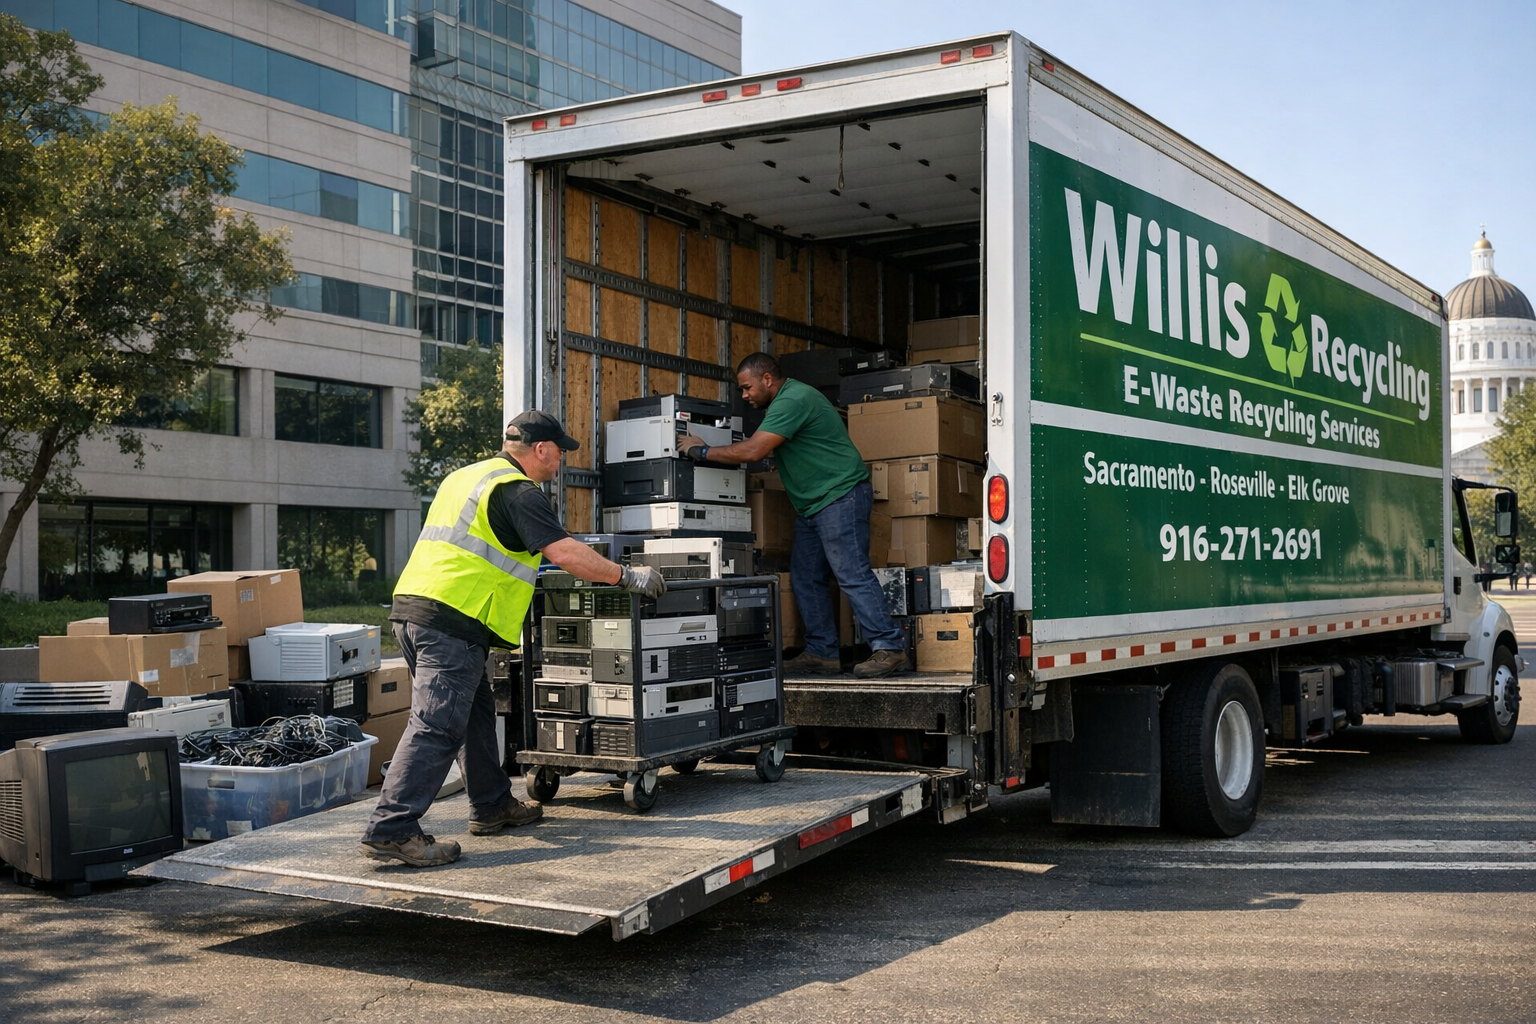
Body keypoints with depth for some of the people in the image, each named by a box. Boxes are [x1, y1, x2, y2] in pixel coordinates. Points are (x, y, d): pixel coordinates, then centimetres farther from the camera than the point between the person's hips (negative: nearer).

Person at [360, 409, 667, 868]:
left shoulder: (463, 476, 23)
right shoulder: (517, 490, -7)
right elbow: (564, 552, -15)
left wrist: (527, 557, 49)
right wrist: (627, 577, -7)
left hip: (412, 606, 10)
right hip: (452, 620, -10)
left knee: (477, 711, 19)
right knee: (437, 726, -11)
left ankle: (492, 806, 28)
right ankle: (391, 829, -14)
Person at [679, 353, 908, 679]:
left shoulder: (793, 400, -17)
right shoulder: (783, 402, 18)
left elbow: (752, 451, -23)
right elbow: (759, 451, 23)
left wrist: (701, 451, -13)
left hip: (840, 496, -11)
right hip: (811, 505, 11)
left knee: (852, 575, -13)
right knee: (805, 579, 9)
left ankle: (889, 648, -12)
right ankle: (821, 654, 12)